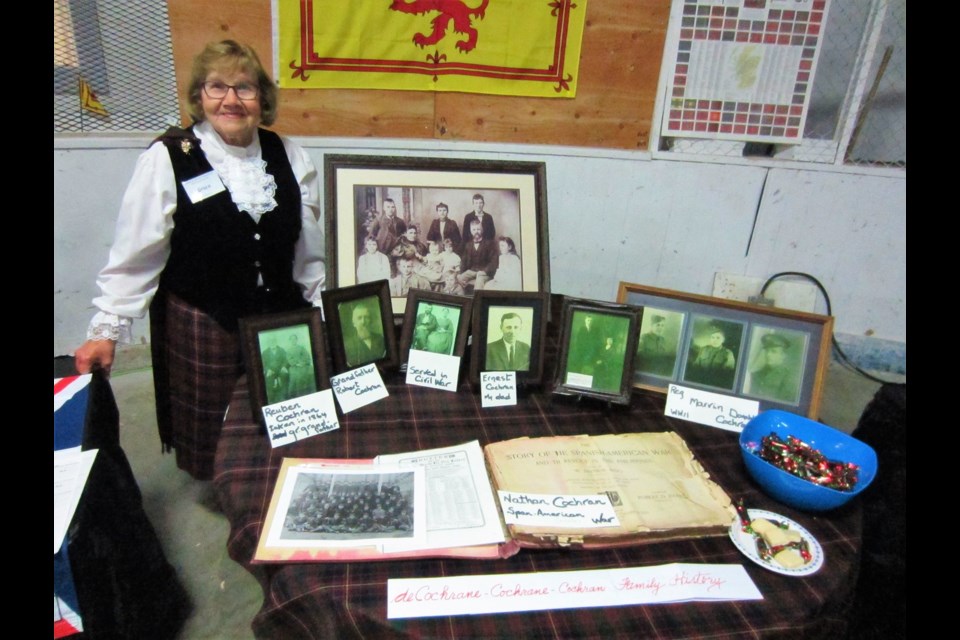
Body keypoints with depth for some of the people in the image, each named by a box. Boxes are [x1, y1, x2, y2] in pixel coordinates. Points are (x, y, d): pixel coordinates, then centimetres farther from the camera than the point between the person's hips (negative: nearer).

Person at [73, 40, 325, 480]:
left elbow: (309, 251, 6)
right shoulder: (167, 159, -8)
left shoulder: (288, 156, 3)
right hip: (200, 325, -2)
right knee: (210, 443, 11)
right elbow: (134, 257, -6)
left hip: (280, 321, 3)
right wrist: (106, 330, -7)